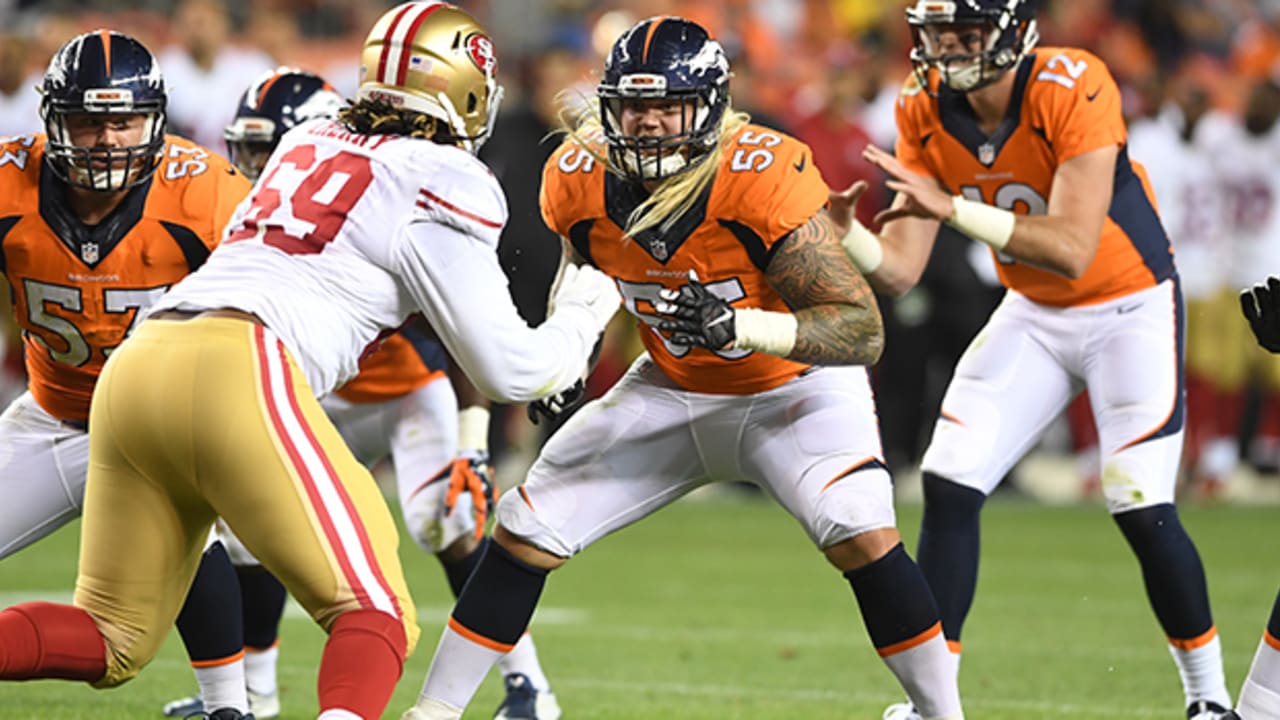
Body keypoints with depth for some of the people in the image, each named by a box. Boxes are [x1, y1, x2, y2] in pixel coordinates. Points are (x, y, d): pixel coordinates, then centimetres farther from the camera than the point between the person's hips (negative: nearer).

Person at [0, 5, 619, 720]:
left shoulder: (307, 142, 25)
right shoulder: (442, 183, 7)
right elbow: (509, 371, 10)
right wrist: (582, 317, 28)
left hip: (134, 365, 6)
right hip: (238, 371, -6)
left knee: (112, 642, 14)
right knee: (376, 617, 0)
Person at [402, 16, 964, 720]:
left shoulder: (764, 178, -33)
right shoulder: (579, 180, -17)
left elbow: (863, 329, -33)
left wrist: (738, 326, -46)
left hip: (794, 384, -4)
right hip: (671, 390, 5)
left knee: (861, 536, -28)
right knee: (524, 536, 0)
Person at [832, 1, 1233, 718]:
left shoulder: (1074, 89, -28)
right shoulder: (927, 111, -10)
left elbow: (1073, 250, -36)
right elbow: (899, 272, -10)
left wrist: (953, 207, -43)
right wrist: (843, 233, -31)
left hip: (1131, 309, -6)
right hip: (1034, 314, 6)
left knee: (1142, 510, -12)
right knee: (949, 485, -5)